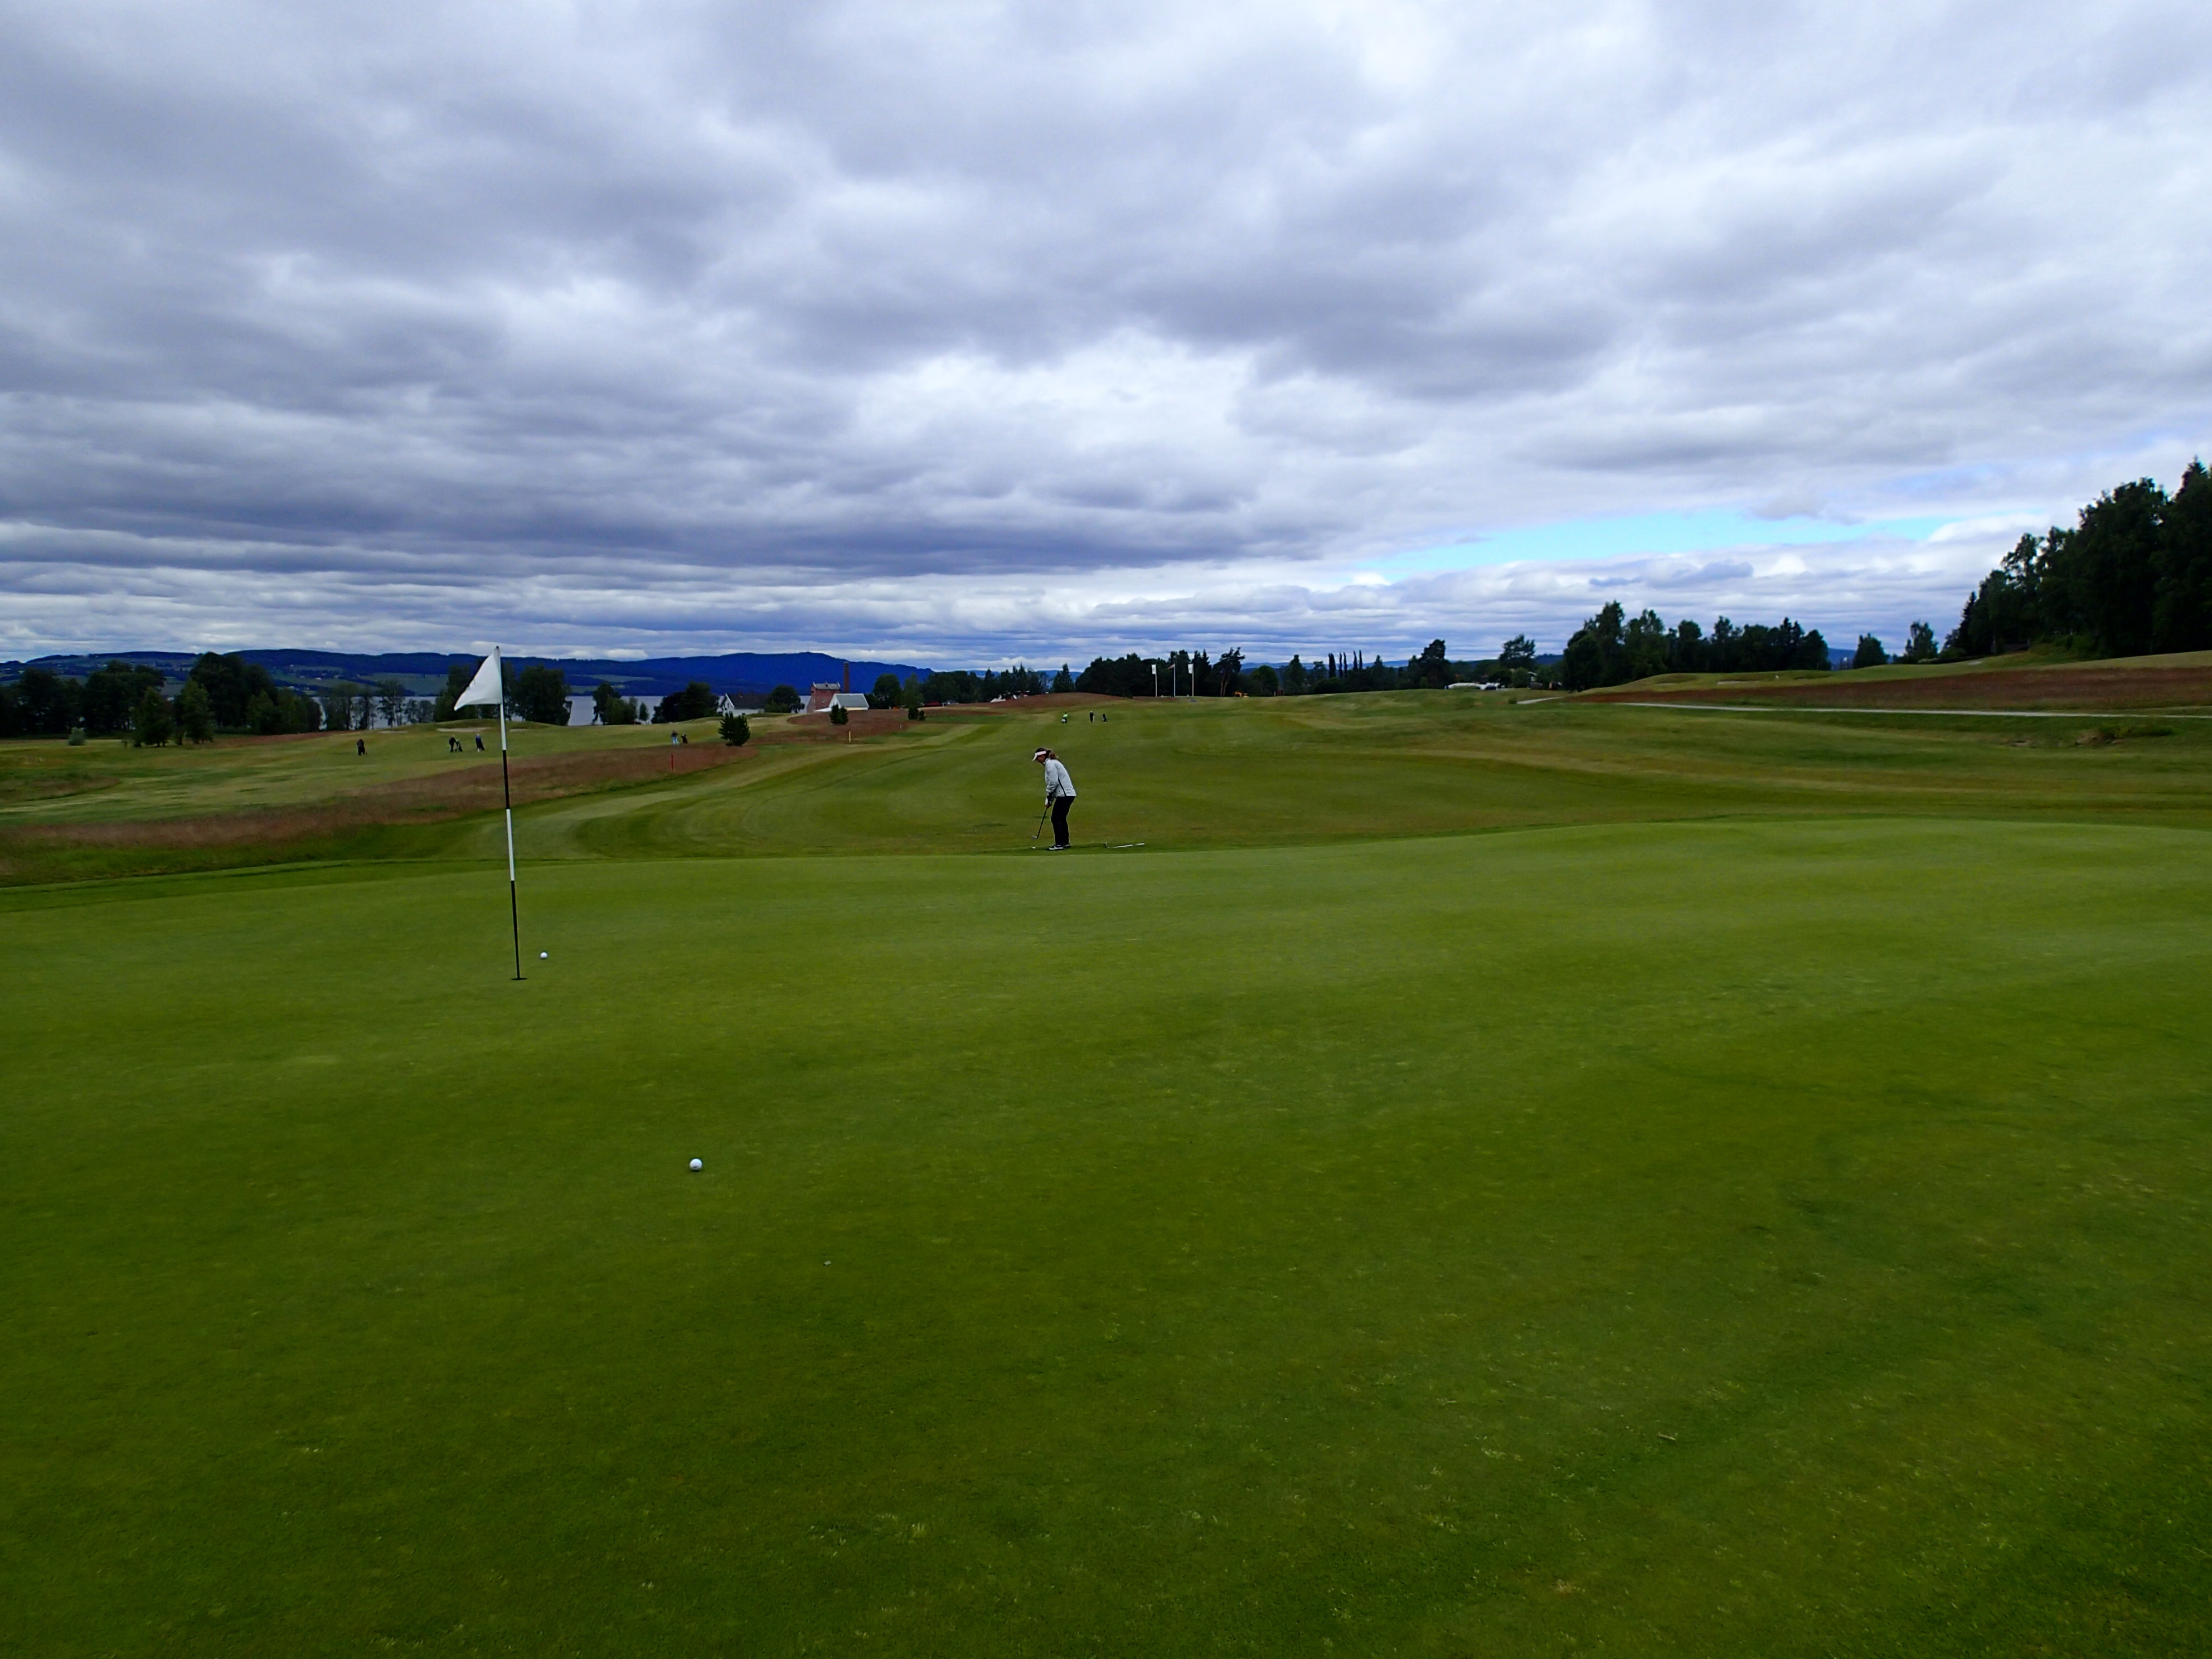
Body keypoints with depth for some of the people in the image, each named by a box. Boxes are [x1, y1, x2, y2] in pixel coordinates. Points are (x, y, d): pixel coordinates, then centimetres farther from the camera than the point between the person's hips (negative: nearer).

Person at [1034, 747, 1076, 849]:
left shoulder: (1050, 763, -10)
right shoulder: (1053, 762, 21)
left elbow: (1053, 781, -19)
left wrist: (1049, 794, -5)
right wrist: (1051, 797, 14)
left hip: (1064, 795, -10)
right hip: (1068, 794, 10)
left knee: (1056, 819, -7)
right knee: (1061, 819, 19)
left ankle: (1059, 844, -8)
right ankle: (1065, 842, 26)